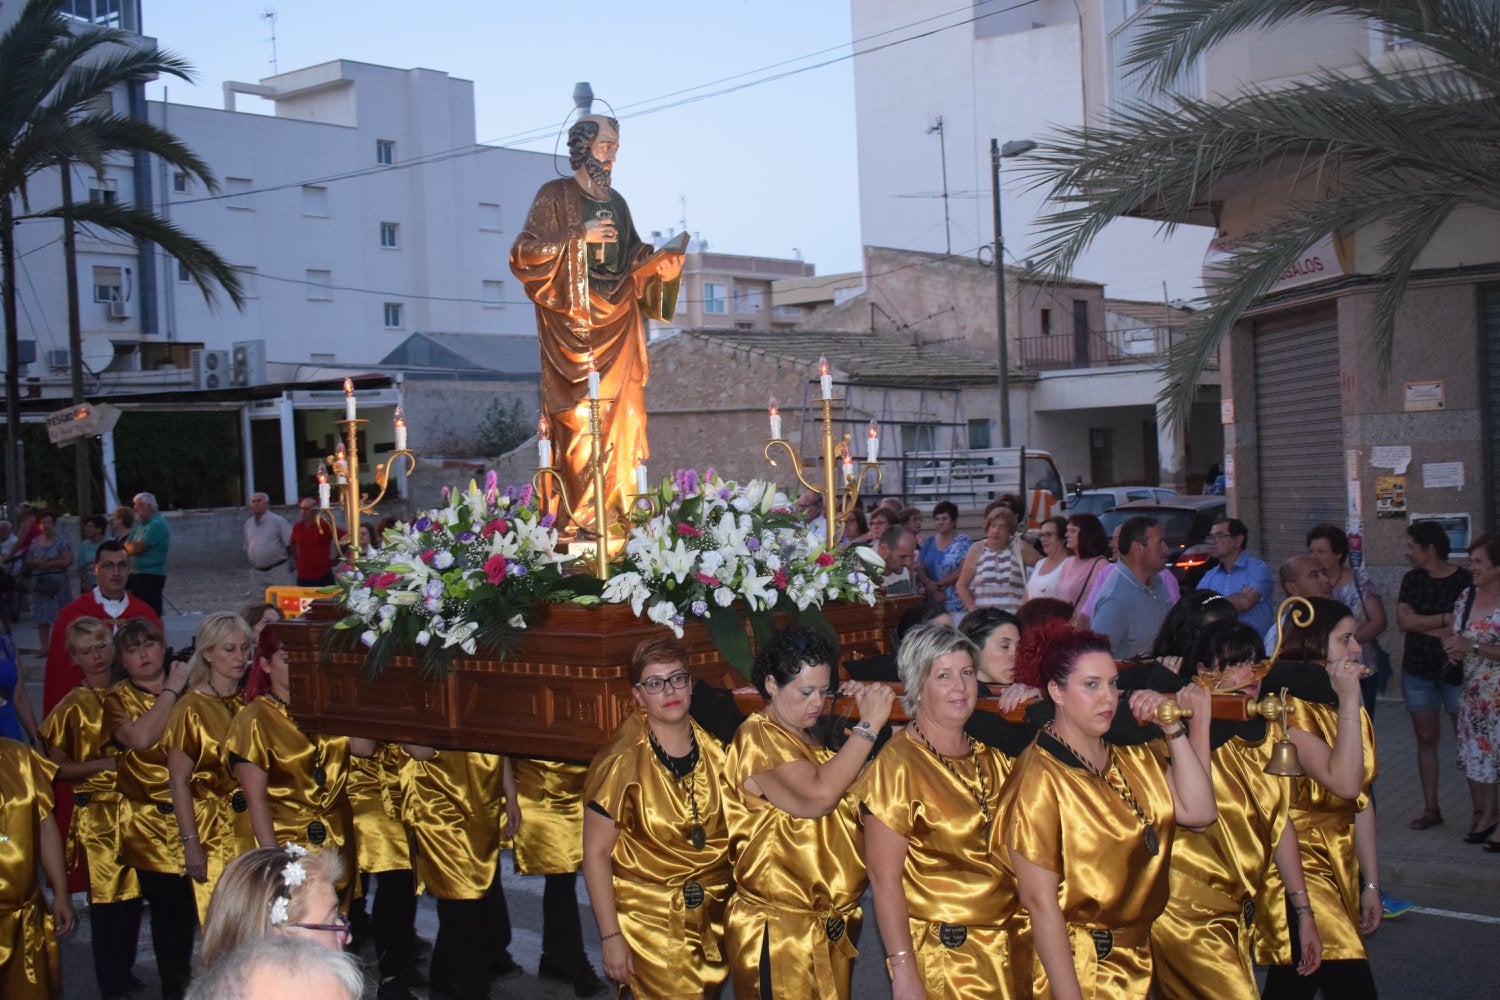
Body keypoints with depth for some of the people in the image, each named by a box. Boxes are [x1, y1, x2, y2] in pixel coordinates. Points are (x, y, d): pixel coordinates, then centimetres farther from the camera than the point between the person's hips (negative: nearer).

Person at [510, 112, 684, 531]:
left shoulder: (616, 202, 17)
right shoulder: (555, 196, 1)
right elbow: (523, 254, -7)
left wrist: (660, 267, -2)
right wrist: (579, 235, -13)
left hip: (617, 324, 6)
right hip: (572, 324, -5)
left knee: (622, 419, 0)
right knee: (579, 421, -11)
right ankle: (581, 520, -10)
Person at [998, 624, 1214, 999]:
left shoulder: (1133, 760, 6)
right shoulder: (1040, 779, -16)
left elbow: (1198, 811, -7)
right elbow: (1039, 901, -18)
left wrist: (1173, 728, -7)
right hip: (1080, 969, -7)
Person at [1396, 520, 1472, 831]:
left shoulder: (1465, 581, -9)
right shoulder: (1412, 580, 6)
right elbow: (1403, 621, -7)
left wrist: (1421, 624, -15)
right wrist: (1445, 619, -15)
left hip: (1455, 672, -5)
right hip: (1418, 672, 5)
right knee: (1426, 739, 9)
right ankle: (1430, 808, 15)